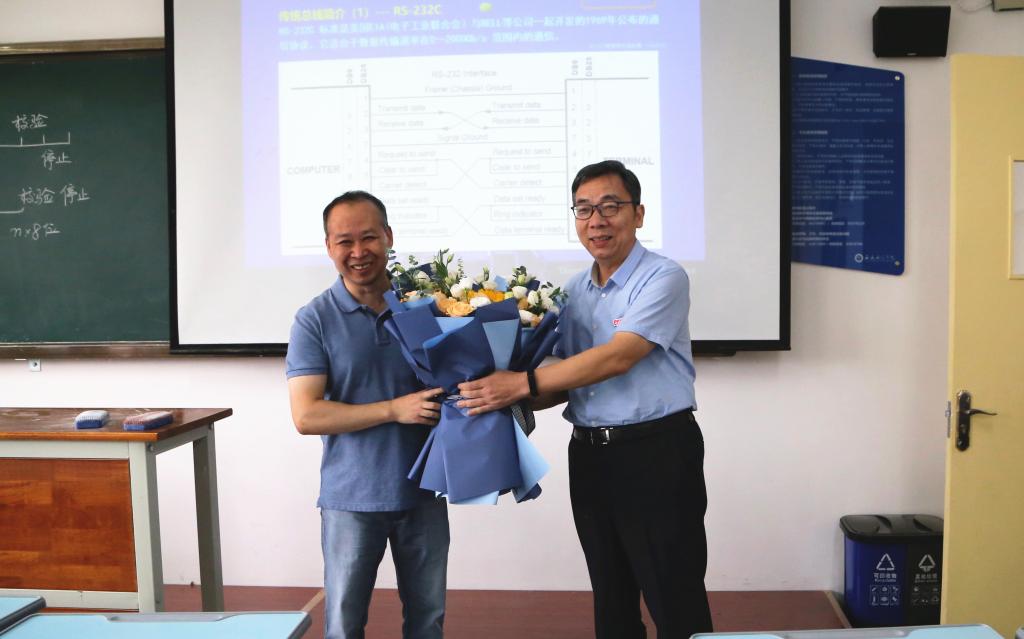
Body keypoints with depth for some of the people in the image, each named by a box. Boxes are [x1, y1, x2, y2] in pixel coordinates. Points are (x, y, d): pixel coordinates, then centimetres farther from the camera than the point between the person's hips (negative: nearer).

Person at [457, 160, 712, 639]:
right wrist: (517, 402, -9)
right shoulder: (573, 292, 11)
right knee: (611, 598, 18)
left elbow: (617, 358, -23)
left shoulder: (662, 278, -11)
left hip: (656, 454, -6)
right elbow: (567, 380, 10)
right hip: (588, 454, 7)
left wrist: (522, 384, -25)